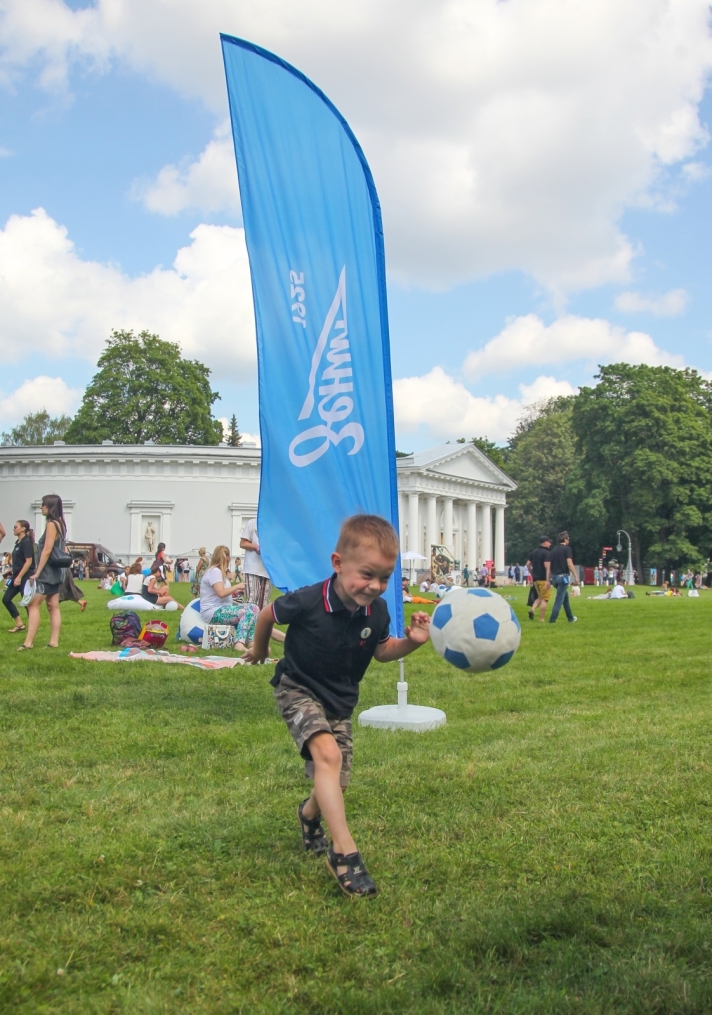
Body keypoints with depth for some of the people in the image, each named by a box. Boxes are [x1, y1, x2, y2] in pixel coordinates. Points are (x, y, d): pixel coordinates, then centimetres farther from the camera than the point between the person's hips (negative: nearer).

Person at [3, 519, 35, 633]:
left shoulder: (26, 542, -14)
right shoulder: (18, 542, 12)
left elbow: (29, 561, -19)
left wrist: (19, 577, -21)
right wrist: (13, 572, 16)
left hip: (25, 577, -10)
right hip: (17, 576, 10)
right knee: (6, 599, 8)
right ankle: (19, 624, 14)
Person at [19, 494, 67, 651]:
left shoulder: (51, 524, -16)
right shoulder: (60, 523, 13)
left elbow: (47, 550, -20)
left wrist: (37, 573, -18)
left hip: (48, 571, -10)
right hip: (55, 571, 10)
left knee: (33, 605, -8)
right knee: (53, 606, 8)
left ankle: (28, 642, -10)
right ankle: (54, 641, 8)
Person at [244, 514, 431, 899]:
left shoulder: (377, 612, -15)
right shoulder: (308, 601, -28)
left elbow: (381, 651, 5)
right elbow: (269, 613, -7)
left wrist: (411, 642, -15)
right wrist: (259, 648, 11)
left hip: (341, 701, 5)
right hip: (298, 689, -5)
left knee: (334, 785, 7)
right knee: (327, 753, -29)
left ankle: (309, 813, 44)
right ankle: (344, 850, -23)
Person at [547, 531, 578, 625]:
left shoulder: (554, 550, 12)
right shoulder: (567, 549, -5)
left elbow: (549, 566, 11)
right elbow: (569, 563, -16)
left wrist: (549, 580, 14)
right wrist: (575, 576, -14)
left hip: (554, 577, 7)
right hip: (563, 576, -7)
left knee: (565, 596, 21)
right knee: (559, 599, -5)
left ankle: (570, 618, 29)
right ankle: (552, 620, -9)